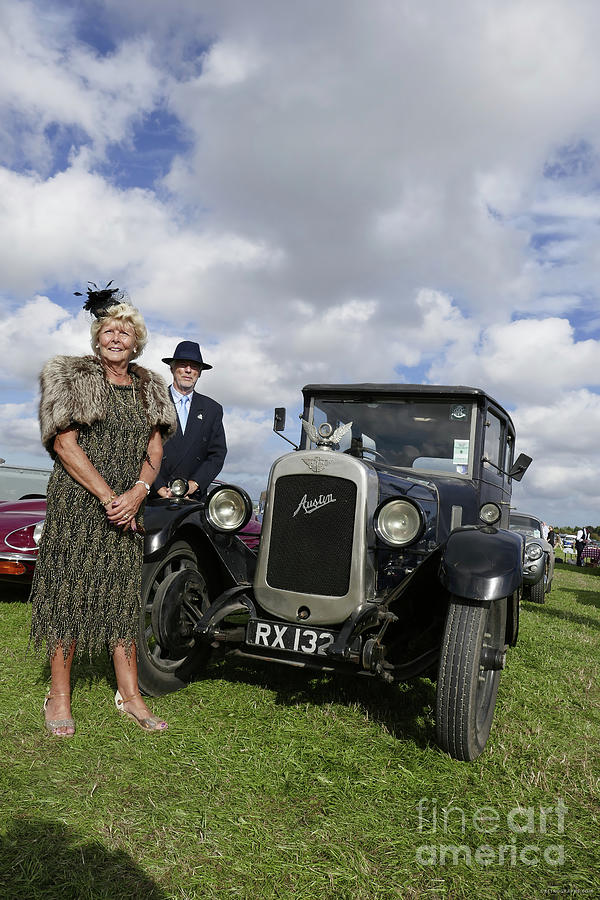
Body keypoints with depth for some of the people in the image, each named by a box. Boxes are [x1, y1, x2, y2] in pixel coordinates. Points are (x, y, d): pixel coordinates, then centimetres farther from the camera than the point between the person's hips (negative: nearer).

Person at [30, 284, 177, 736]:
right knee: (69, 588, 0)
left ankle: (130, 694, 14)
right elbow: (64, 443, -9)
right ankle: (59, 695, 13)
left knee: (125, 592, 6)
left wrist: (138, 491, -10)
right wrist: (107, 495, -15)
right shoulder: (72, 377, -1)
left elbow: (154, 450, 8)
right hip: (77, 501, -4)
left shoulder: (149, 388, 12)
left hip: (128, 503, 4)